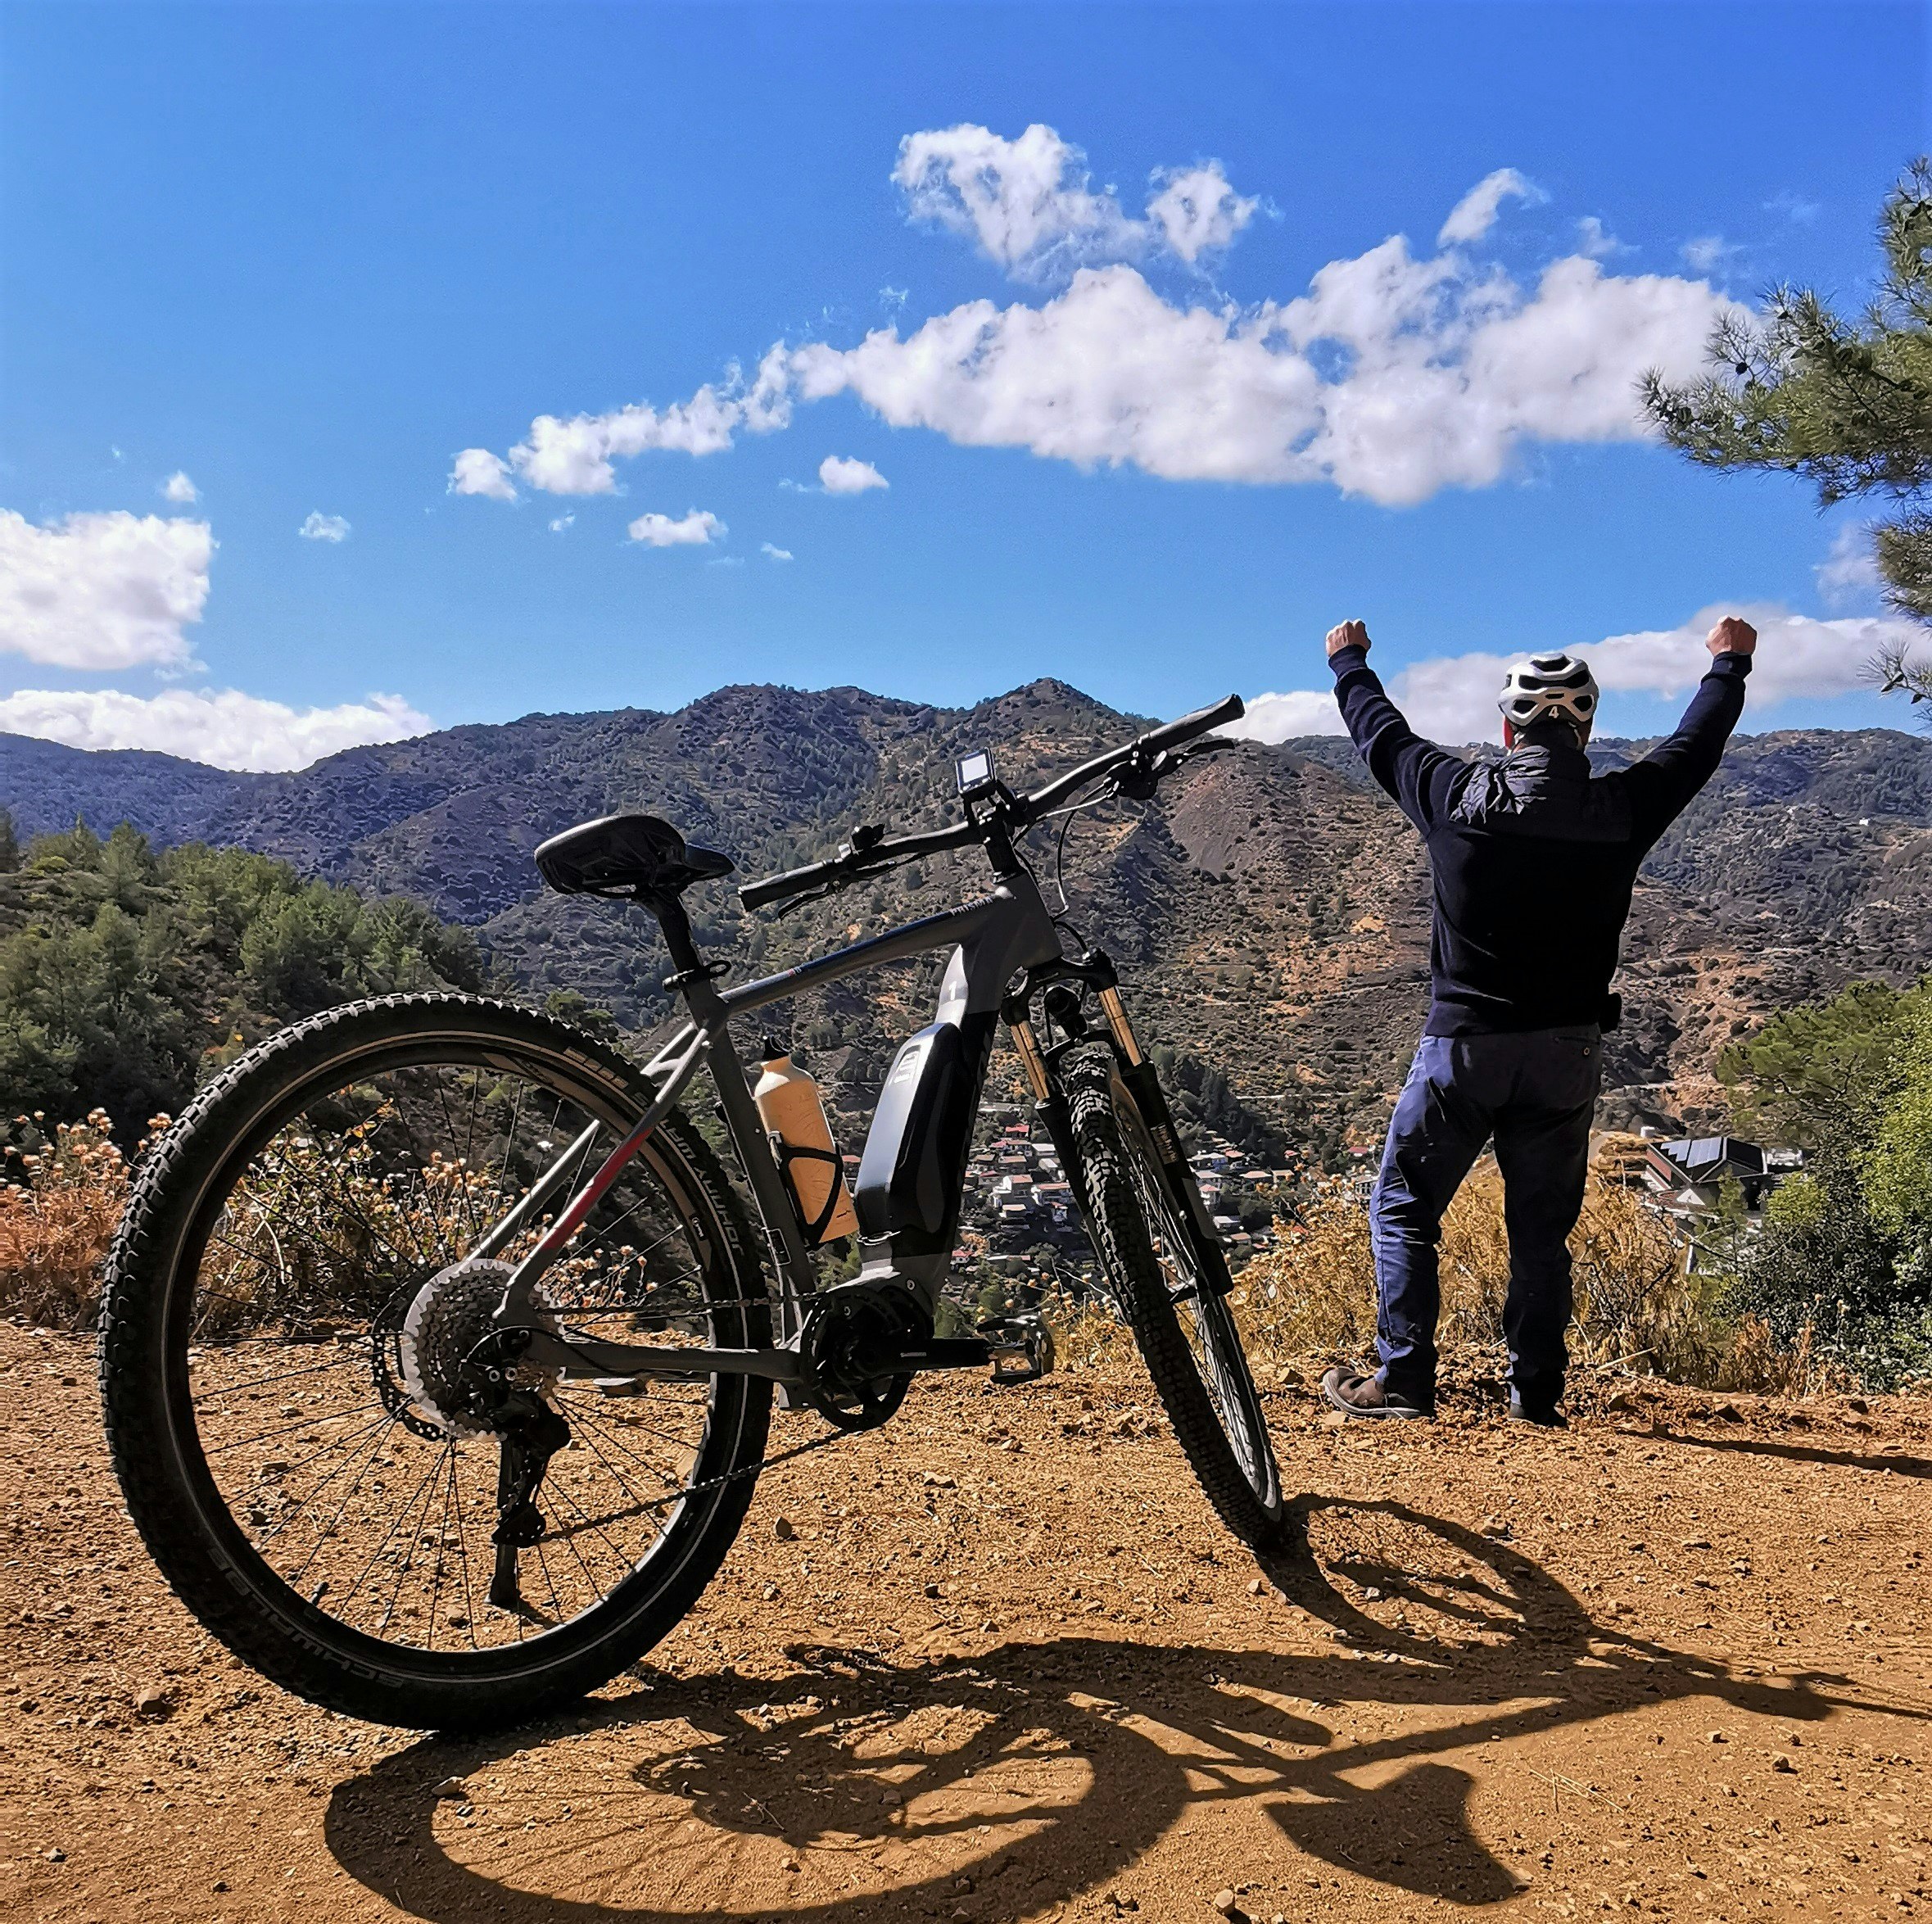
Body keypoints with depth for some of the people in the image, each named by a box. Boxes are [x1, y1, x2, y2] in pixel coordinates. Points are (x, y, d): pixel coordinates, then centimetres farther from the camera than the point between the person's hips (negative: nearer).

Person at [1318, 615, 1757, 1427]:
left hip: (1463, 1045, -2)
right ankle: (1537, 1392, 18)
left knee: (1403, 1208, 8)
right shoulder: (1621, 811, -3)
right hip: (1567, 1051, 3)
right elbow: (1694, 748, 17)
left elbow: (1382, 734, 10)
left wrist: (1349, 661, 30)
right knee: (1543, 1225, 13)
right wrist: (1730, 664, 36)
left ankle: (1403, 1378, 5)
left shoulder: (1458, 796, -8)